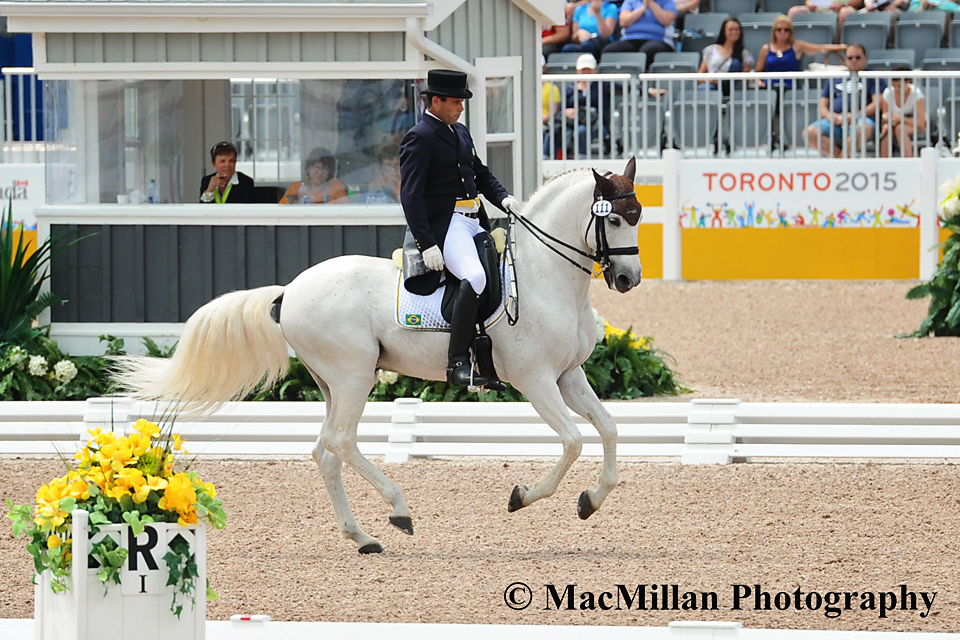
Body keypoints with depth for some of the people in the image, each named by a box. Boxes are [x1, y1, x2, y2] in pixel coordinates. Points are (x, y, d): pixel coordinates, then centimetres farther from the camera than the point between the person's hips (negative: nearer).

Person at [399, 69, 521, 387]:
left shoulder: (460, 132, 18)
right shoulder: (419, 138, -10)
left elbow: (481, 173, 27)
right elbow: (410, 196, -16)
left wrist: (503, 198, 5)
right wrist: (427, 244, -24)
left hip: (474, 222, 10)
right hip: (444, 225, -10)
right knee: (474, 277, -32)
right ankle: (458, 363, -33)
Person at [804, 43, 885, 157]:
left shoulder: (872, 78, 17)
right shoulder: (834, 79, 28)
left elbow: (877, 104, 3)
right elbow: (822, 106, 23)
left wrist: (853, 116, -11)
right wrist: (829, 115, -3)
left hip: (861, 118, -3)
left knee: (862, 129, -41)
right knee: (811, 133, -28)